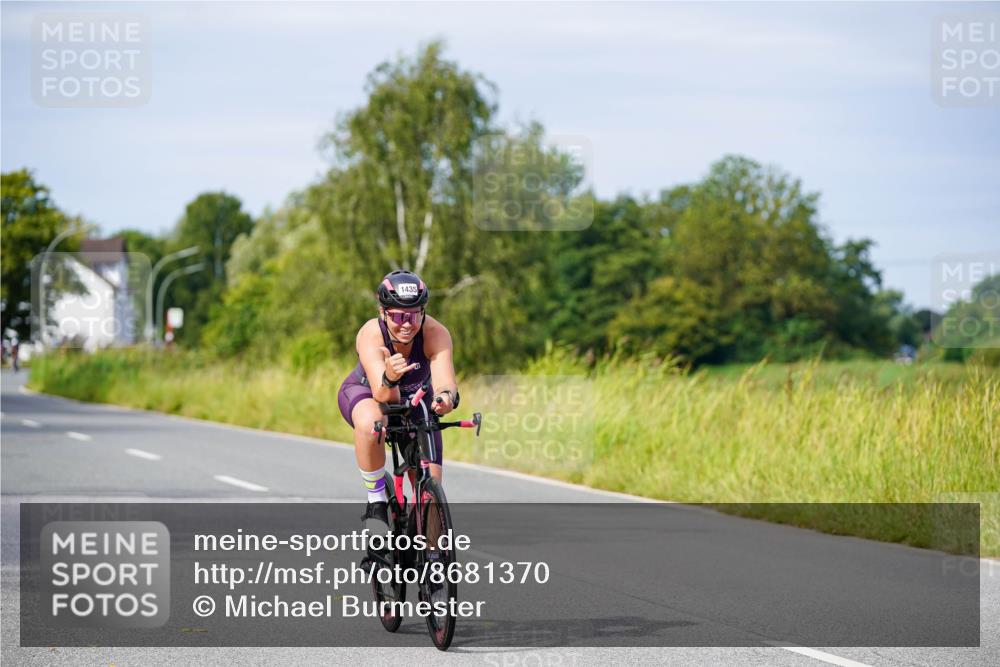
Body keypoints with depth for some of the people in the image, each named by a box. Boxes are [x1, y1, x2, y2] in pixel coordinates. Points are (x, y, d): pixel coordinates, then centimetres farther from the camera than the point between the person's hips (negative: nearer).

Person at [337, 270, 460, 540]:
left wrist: (446, 396, -68)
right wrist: (389, 379, -64)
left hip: (415, 399, 2)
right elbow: (384, 396, -42)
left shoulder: (436, 333, -31)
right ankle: (376, 503, -22)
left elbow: (444, 380, -45)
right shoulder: (371, 334, -34)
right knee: (371, 423, -40)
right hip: (364, 394, -2)